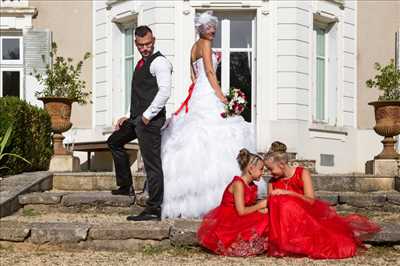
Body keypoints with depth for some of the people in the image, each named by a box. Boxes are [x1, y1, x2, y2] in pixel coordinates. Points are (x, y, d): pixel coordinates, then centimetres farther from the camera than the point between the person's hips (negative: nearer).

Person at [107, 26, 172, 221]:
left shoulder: (159, 62, -11)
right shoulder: (142, 63, 19)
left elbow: (164, 91, -24)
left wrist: (147, 115, -21)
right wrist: (130, 117, 18)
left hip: (150, 121, -11)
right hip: (138, 118, 11)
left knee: (152, 163, -8)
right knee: (114, 142, 27)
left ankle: (154, 209, -3)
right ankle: (126, 186, 34)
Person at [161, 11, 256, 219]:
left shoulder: (194, 47, 21)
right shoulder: (205, 44, -6)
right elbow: (209, 71, -13)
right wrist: (220, 94, -15)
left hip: (197, 94, 10)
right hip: (208, 95, -10)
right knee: (212, 139, -14)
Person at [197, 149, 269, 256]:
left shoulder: (252, 187, 9)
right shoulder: (238, 184, -18)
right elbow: (241, 211, -22)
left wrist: (263, 209, -11)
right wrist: (259, 205, -12)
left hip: (235, 222, 9)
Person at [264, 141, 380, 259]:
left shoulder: (302, 173, -7)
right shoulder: (272, 183, 2)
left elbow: (311, 200, -16)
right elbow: (271, 209, 4)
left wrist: (287, 193, -23)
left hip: (311, 216, -3)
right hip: (291, 224, 3)